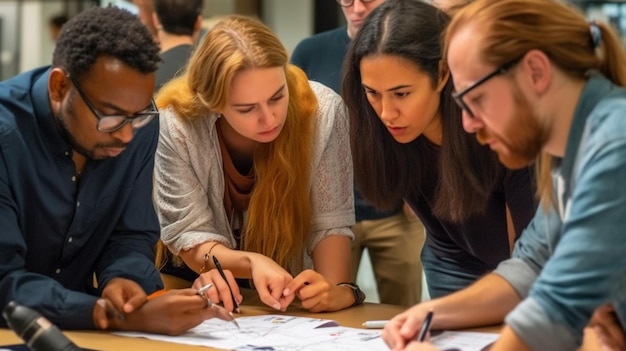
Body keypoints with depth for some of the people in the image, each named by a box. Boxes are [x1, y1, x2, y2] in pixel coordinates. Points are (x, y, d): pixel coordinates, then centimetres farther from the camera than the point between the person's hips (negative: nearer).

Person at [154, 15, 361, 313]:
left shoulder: (322, 111, -19)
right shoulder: (176, 126, -21)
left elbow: (330, 222, -13)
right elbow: (187, 233, -16)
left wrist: (336, 288, -31)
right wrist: (252, 262, -34)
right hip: (206, 288, 0)